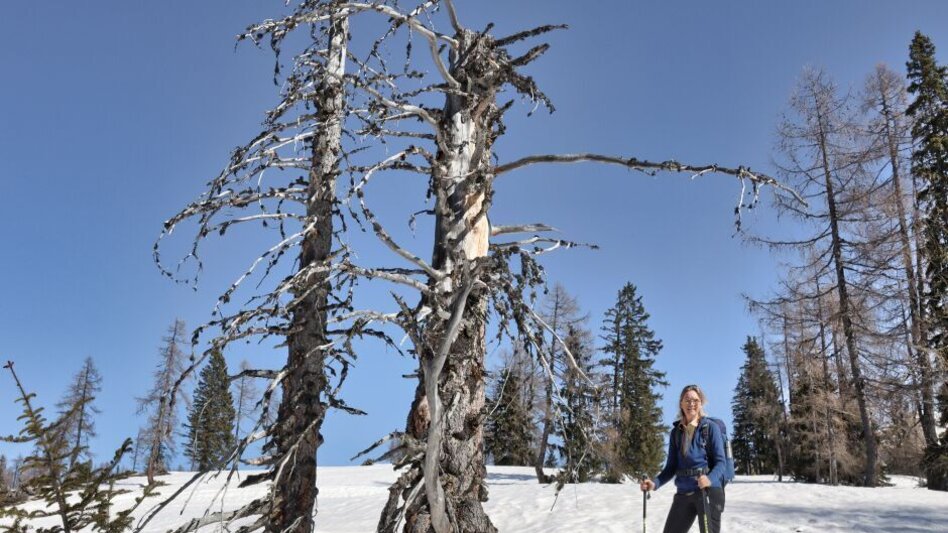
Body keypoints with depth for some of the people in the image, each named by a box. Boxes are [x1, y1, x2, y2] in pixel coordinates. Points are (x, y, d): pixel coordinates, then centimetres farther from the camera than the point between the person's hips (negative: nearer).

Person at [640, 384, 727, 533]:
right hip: (683, 493, 5)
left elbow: (720, 462, -7)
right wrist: (655, 483, -5)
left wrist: (710, 479, -27)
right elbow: (671, 466, 13)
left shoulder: (711, 428, -1)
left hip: (709, 491, -5)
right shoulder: (676, 432, 11)